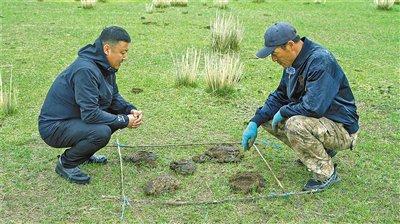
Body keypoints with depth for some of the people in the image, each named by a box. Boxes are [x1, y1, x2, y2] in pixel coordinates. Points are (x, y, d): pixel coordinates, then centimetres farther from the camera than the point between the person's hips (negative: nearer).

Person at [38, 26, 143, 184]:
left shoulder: (105, 66, 2)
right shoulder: (86, 70, -27)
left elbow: (114, 97, 14)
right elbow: (90, 114, -31)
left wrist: (131, 110, -6)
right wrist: (125, 121, -22)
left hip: (76, 118, 10)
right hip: (54, 128, -9)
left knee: (119, 112, 3)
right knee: (102, 132, -31)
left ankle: (84, 154, 16)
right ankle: (66, 163, -5)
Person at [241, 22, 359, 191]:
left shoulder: (320, 61, -27)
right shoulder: (293, 62, 2)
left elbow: (314, 107, -35)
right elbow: (280, 96, 12)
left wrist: (283, 111, -17)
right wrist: (255, 123, 1)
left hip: (342, 129, -9)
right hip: (318, 120, 9)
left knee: (295, 124, -34)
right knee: (267, 118, 4)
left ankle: (327, 173, -12)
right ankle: (320, 150, 12)